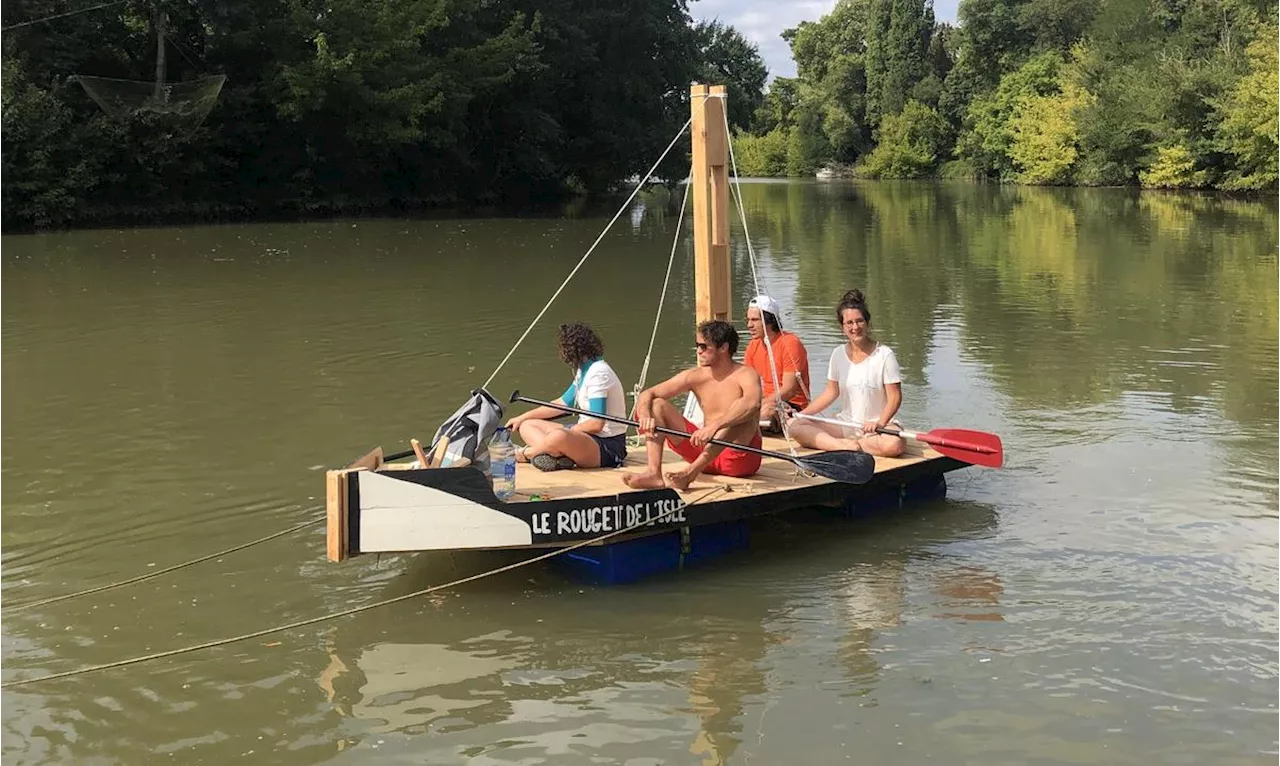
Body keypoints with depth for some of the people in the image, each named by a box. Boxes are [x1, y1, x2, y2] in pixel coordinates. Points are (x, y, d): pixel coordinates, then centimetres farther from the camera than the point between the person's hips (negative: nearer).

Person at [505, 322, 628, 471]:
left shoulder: (599, 372, -17)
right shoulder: (583, 371, 14)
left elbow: (596, 424, -23)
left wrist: (568, 430, -9)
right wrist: (521, 418, 20)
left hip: (608, 446, -11)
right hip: (587, 435, 11)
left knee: (558, 437, -40)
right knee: (526, 425, 9)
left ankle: (526, 453, -9)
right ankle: (558, 455, -20)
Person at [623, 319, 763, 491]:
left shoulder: (745, 375, -12)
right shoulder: (694, 377, 4)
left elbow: (752, 403, -36)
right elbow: (647, 395, 1)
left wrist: (713, 427, -48)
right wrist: (645, 417, -23)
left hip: (740, 457, -5)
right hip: (706, 449, 5)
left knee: (743, 415, -35)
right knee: (657, 405, -4)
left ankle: (689, 474, -42)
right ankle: (653, 473, -25)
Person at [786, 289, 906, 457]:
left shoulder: (884, 355, -7)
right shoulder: (839, 354, 7)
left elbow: (895, 398, -8)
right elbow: (831, 393, 11)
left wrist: (880, 423, -26)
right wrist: (800, 414, 0)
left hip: (876, 425, -4)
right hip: (845, 425, 4)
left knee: (894, 445, -38)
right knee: (795, 426, -16)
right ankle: (844, 445, -29)